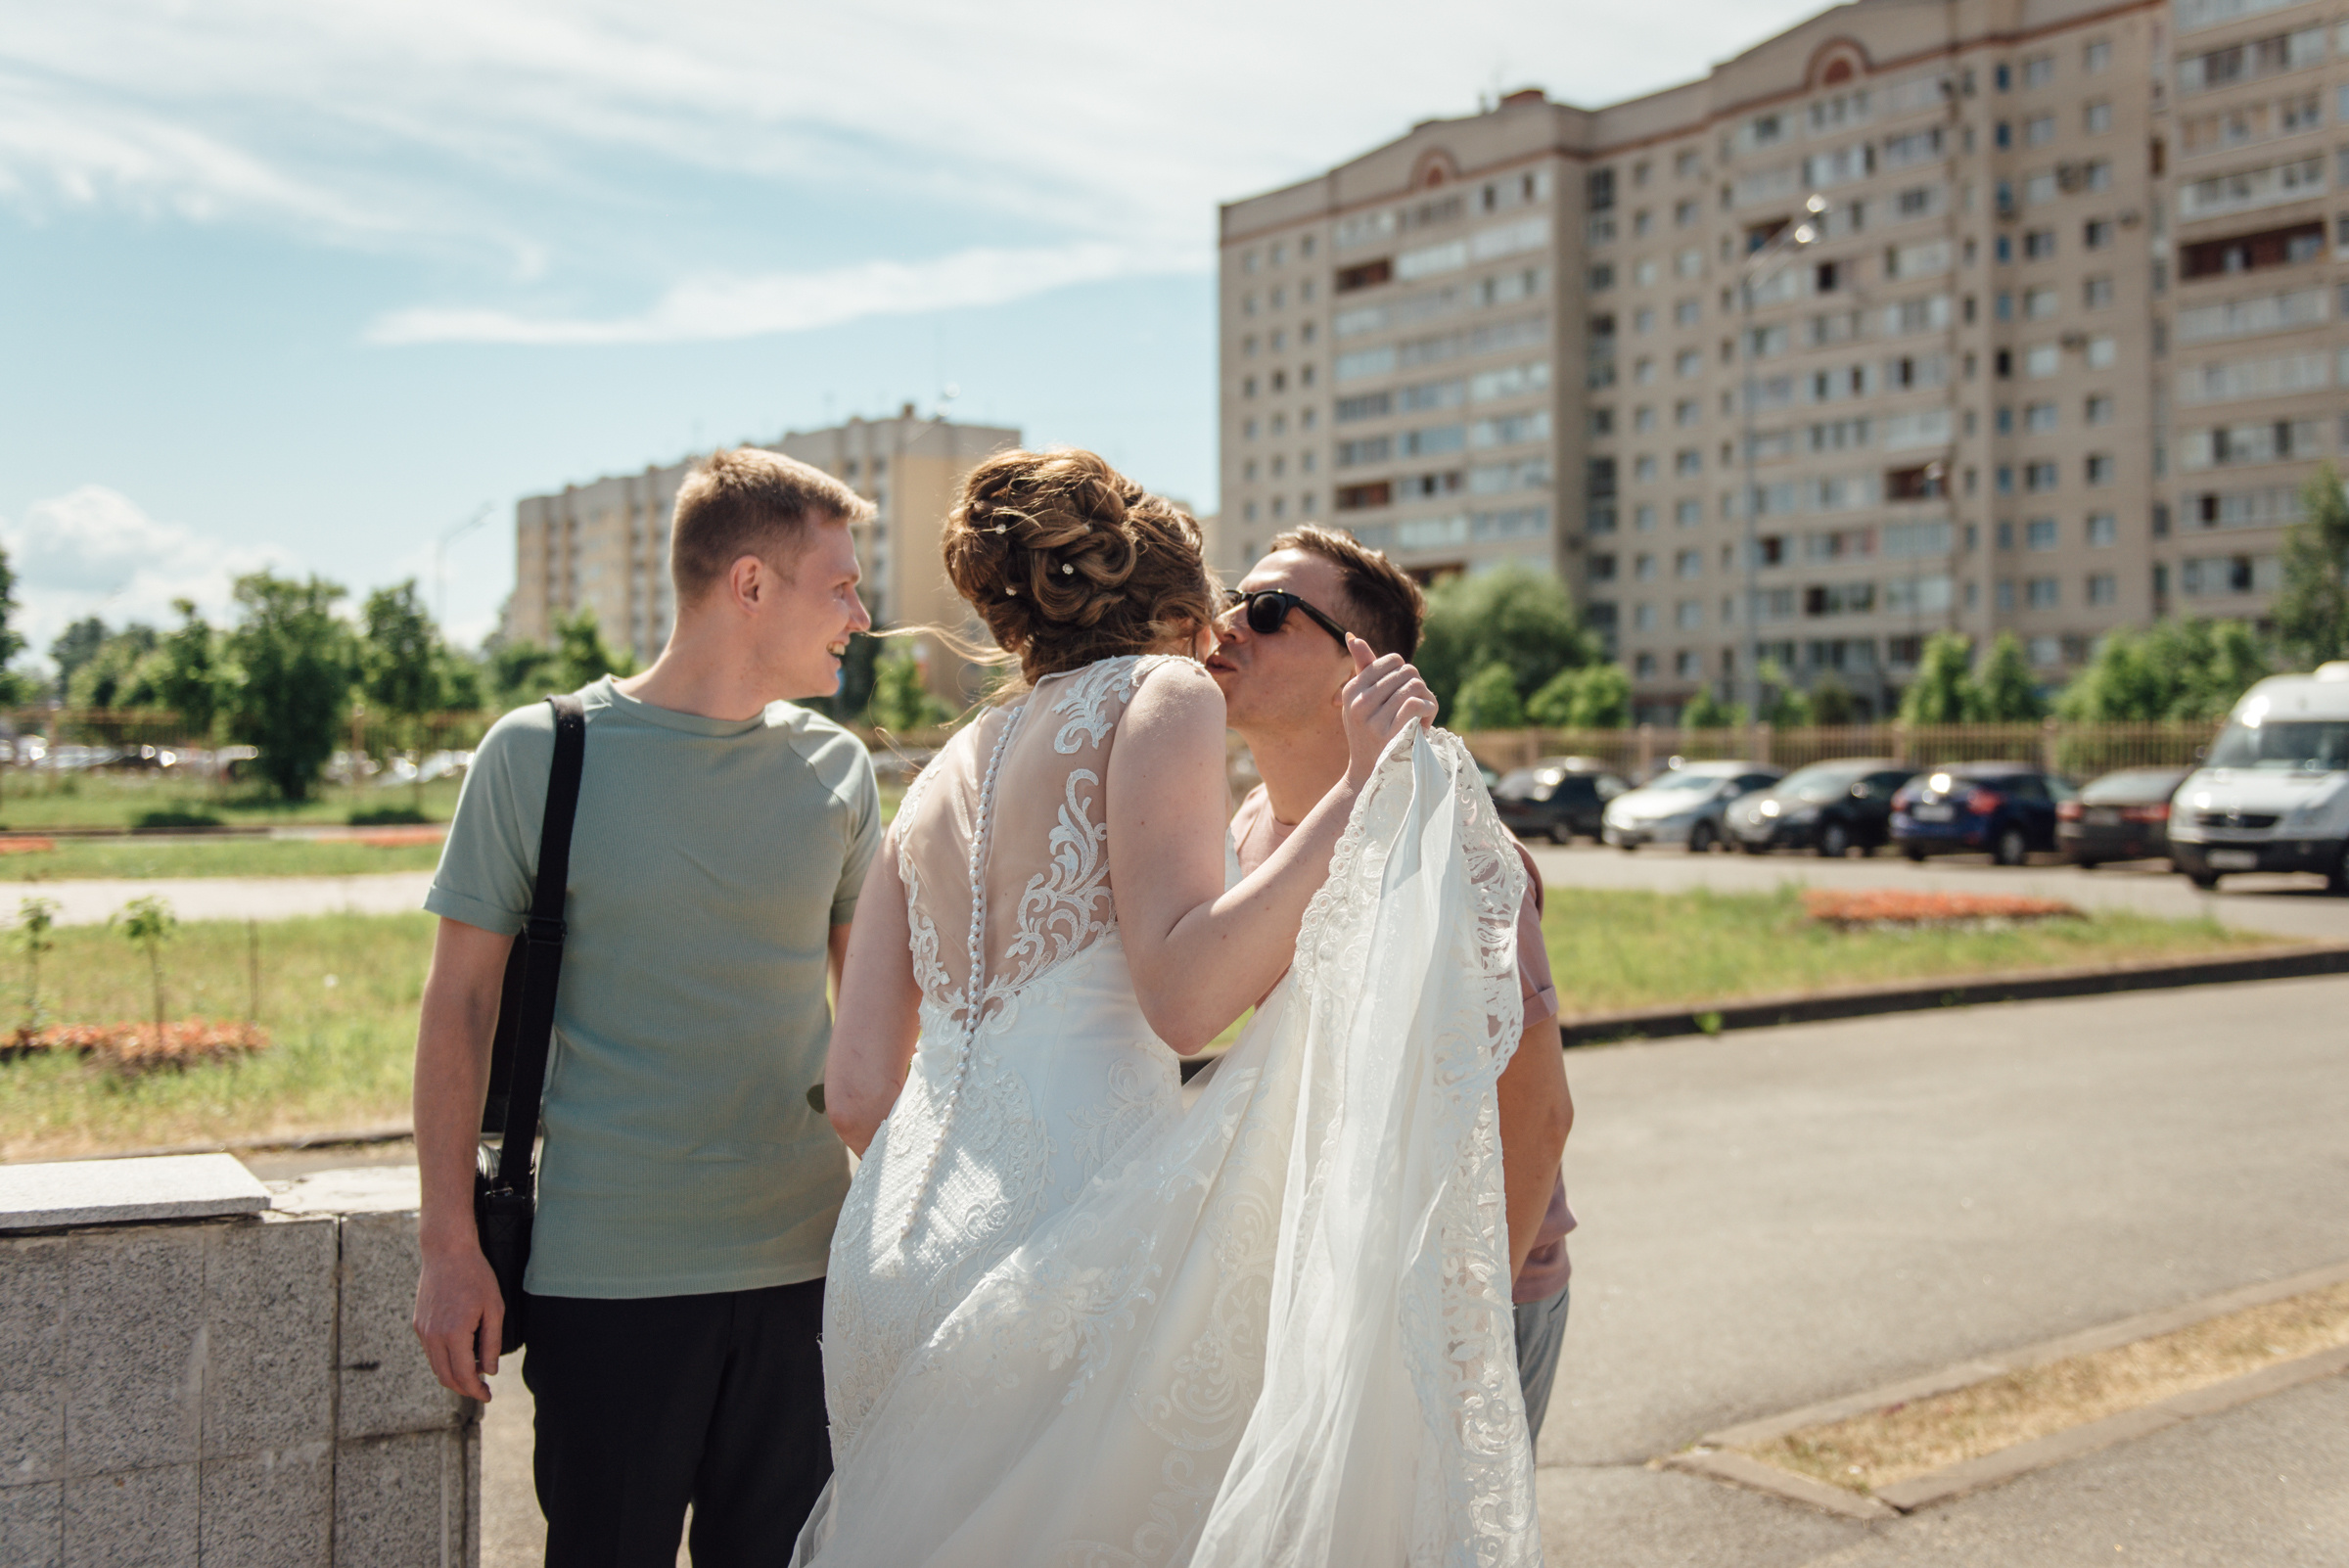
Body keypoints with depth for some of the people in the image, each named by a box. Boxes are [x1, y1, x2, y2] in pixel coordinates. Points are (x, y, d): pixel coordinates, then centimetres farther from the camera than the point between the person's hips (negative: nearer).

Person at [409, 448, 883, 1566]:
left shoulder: (834, 768, 5)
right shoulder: (537, 754, -5)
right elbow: (461, 1010, -1)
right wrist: (450, 1247, -4)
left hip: (802, 1264, 3)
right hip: (604, 1275, -3)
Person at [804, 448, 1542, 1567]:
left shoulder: (939, 778, 20)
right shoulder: (1158, 694, 2)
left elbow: (857, 1089, 13)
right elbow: (1183, 995, -15)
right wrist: (1360, 789, -12)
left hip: (899, 1237, 7)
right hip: (1078, 1239, -7)